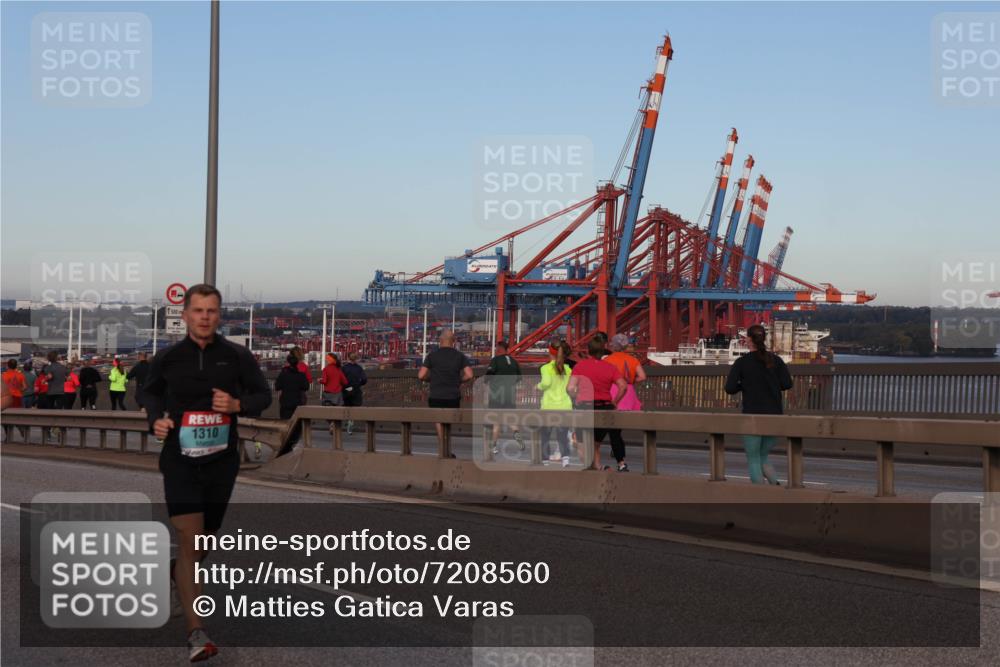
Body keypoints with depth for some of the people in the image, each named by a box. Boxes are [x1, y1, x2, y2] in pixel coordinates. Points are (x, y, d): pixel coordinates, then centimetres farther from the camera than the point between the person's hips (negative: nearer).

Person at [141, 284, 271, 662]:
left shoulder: (237, 357, -3)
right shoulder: (168, 359, -2)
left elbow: (263, 395, 5)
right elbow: (151, 392, 16)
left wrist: (239, 404, -16)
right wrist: (156, 419, -4)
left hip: (222, 460, 2)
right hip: (180, 460, -2)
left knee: (205, 538, 17)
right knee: (189, 539, -14)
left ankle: (177, 574, 53)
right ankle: (195, 633, -15)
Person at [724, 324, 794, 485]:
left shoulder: (741, 362, -3)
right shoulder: (776, 360, 5)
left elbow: (730, 388, -10)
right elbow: (787, 384, -4)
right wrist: (770, 385, 14)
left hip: (752, 415, -3)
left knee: (754, 461, 7)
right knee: (763, 459, 17)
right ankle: (776, 484, -9)